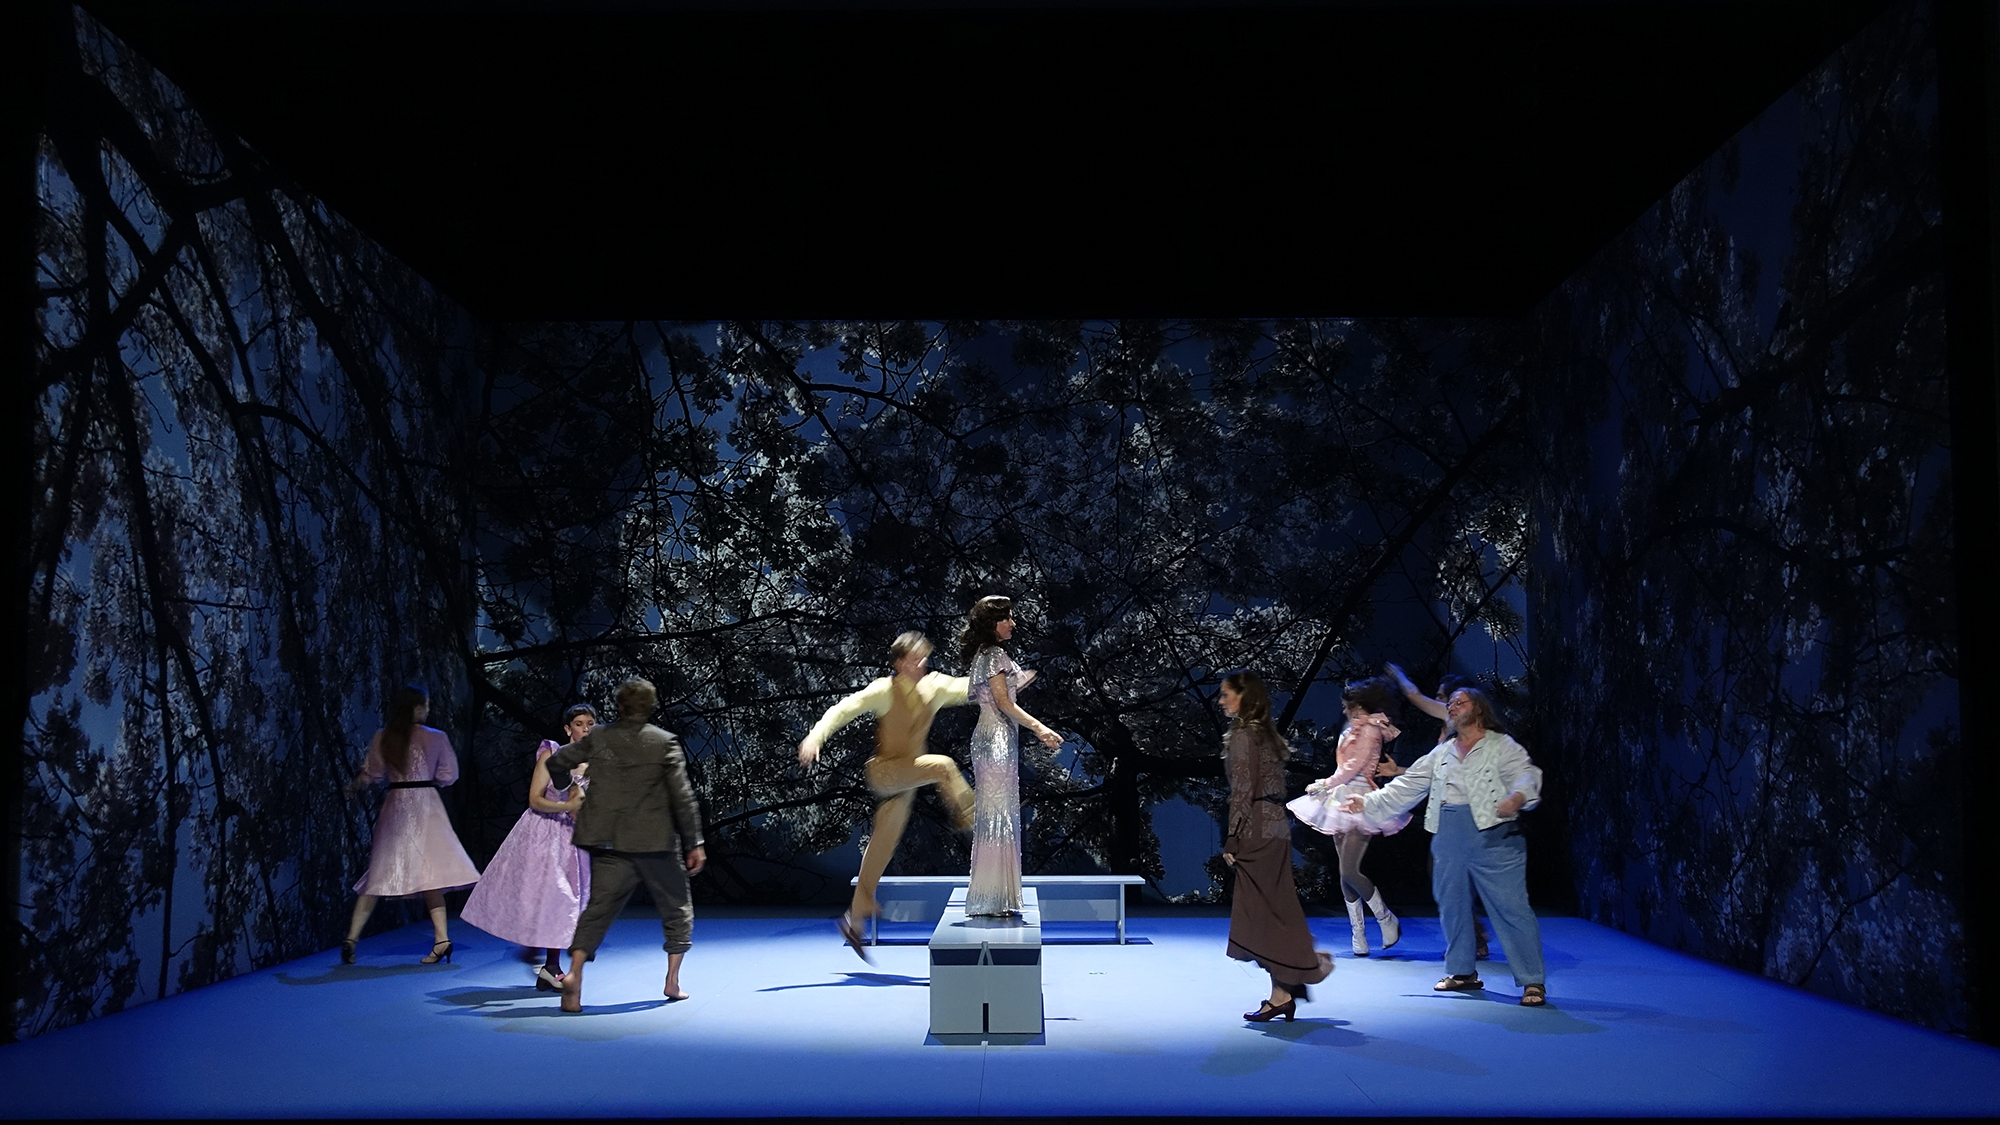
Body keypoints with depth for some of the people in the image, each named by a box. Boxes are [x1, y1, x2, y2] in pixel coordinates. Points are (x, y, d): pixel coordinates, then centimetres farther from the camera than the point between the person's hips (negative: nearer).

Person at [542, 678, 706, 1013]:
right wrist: (694, 843, -1)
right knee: (677, 908, 15)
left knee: (598, 909, 4)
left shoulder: (598, 738, 4)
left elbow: (555, 762, 8)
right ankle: (672, 981, 15)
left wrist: (566, 791, 29)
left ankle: (575, 973, -15)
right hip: (656, 843, -2)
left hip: (610, 844, 2)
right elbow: (682, 797, -7)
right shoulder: (665, 743, -4)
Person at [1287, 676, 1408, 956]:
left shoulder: (1370, 731, -8)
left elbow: (1352, 769, -13)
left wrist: (1323, 785, -4)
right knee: (1346, 873, 5)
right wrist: (1327, 787, 8)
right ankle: (1358, 935, 9)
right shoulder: (1351, 730, 19)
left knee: (1349, 871, -15)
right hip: (1341, 801, 9)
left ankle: (1387, 920, 6)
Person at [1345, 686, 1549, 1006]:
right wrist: (1368, 802, 13)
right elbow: (1406, 788, 20)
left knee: (1511, 907, -9)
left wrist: (1517, 797, -37)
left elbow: (1526, 775, -15)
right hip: (1448, 838, 7)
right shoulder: (1441, 754, 20)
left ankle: (1533, 981, -3)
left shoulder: (1502, 746, 2)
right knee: (1451, 904, 12)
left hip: (1493, 836, -6)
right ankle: (1463, 971, 28)